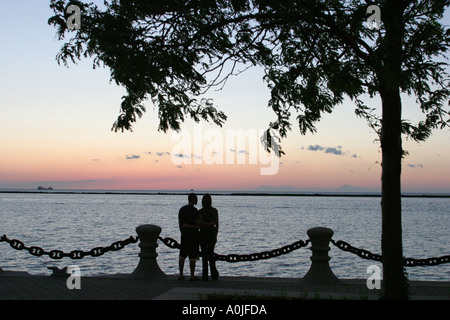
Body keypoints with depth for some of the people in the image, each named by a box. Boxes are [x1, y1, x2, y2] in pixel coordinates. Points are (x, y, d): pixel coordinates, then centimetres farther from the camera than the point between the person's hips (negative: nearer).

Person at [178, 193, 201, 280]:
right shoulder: (194, 210, -13)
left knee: (182, 256, 10)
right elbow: (199, 224, -20)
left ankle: (181, 275, 12)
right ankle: (192, 276, 3)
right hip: (193, 235, -6)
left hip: (184, 235, 6)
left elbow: (180, 223, 14)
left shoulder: (182, 209, 9)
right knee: (192, 257, 0)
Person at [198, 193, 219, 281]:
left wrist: (209, 224, -7)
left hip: (203, 234, -2)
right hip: (212, 234, 3)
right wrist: (216, 236, 10)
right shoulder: (215, 211, 0)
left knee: (204, 255, 3)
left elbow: (200, 223, -21)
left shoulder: (200, 211, -7)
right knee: (211, 254, 16)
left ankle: (205, 275, 2)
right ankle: (214, 273, 5)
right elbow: (217, 224, 2)